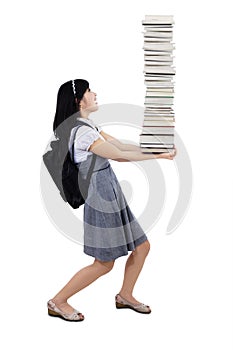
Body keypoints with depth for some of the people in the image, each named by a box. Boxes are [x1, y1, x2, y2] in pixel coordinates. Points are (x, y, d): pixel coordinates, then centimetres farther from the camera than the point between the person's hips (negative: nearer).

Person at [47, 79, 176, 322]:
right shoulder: (82, 132, -19)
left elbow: (121, 145, 10)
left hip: (111, 196, 10)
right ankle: (58, 302, 13)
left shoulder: (89, 126, 13)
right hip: (100, 198, -10)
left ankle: (125, 295, 31)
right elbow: (120, 155, -16)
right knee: (104, 263, 0)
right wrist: (156, 156, -8)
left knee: (141, 246, 14)